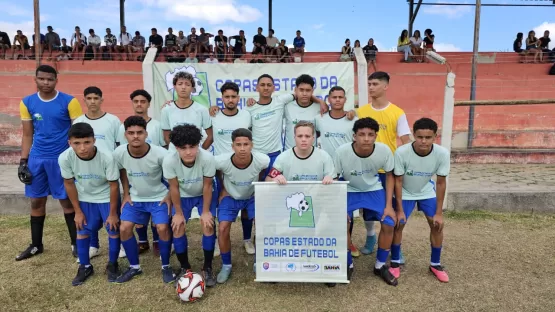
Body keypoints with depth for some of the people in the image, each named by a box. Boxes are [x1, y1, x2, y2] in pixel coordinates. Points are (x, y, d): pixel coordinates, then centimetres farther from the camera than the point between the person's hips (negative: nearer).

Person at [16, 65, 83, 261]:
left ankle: (76, 243, 16)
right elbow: (27, 135, 10)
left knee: (66, 200, 3)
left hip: (61, 158, -4)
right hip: (36, 158, 4)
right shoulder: (27, 103, 5)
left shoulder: (69, 102, -7)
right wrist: (23, 161, 5)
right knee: (36, 201, 12)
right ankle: (36, 245, 27)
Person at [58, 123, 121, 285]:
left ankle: (112, 265, 23)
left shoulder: (107, 157, -35)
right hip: (85, 198, 2)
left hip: (107, 197, -2)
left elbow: (114, 185, -21)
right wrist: (78, 211, -3)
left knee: (114, 230, 1)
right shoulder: (65, 158, -27)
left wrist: (113, 213, -12)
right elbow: (69, 183, -9)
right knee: (82, 231, 7)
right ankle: (85, 267, 28)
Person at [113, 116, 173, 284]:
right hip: (135, 198, 4)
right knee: (124, 229, -7)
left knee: (162, 228, -18)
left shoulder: (160, 154, -28)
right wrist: (126, 194, 4)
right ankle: (134, 266, 16)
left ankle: (166, 267, 7)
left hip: (159, 197, -3)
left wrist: (169, 196, -12)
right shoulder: (119, 153, -17)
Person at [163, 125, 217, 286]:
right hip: (183, 196, 1)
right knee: (178, 228, -10)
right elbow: (174, 187, -18)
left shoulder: (207, 158, -36)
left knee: (208, 225, -15)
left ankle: (207, 268, 5)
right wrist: (178, 213, -10)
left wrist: (205, 211, -14)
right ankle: (185, 268, 12)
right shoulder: (169, 161, -33)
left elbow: (207, 185, -22)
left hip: (203, 194, -1)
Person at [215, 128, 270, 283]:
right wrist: (223, 189, -3)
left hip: (253, 196, 0)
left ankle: (258, 263, 8)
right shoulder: (222, 161, -33)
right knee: (223, 229, -14)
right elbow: (215, 171, -7)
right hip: (230, 197, 0)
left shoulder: (262, 160, -31)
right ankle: (226, 265, 11)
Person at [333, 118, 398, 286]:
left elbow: (389, 175, -5)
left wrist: (389, 205, -10)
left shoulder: (384, 150, -25)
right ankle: (347, 265, 6)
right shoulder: (342, 152, -30)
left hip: (374, 190, 2)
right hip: (349, 191, -2)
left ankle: (380, 266, 16)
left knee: (389, 224, -10)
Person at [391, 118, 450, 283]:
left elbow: (441, 182, -16)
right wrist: (400, 210, -18)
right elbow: (398, 181, -21)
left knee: (437, 225, -2)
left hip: (427, 191, 2)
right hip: (405, 193, -2)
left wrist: (439, 212, -12)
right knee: (398, 225, -7)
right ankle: (395, 262, 14)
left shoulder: (442, 153, -28)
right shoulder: (402, 152, -34)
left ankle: (435, 264, 19)